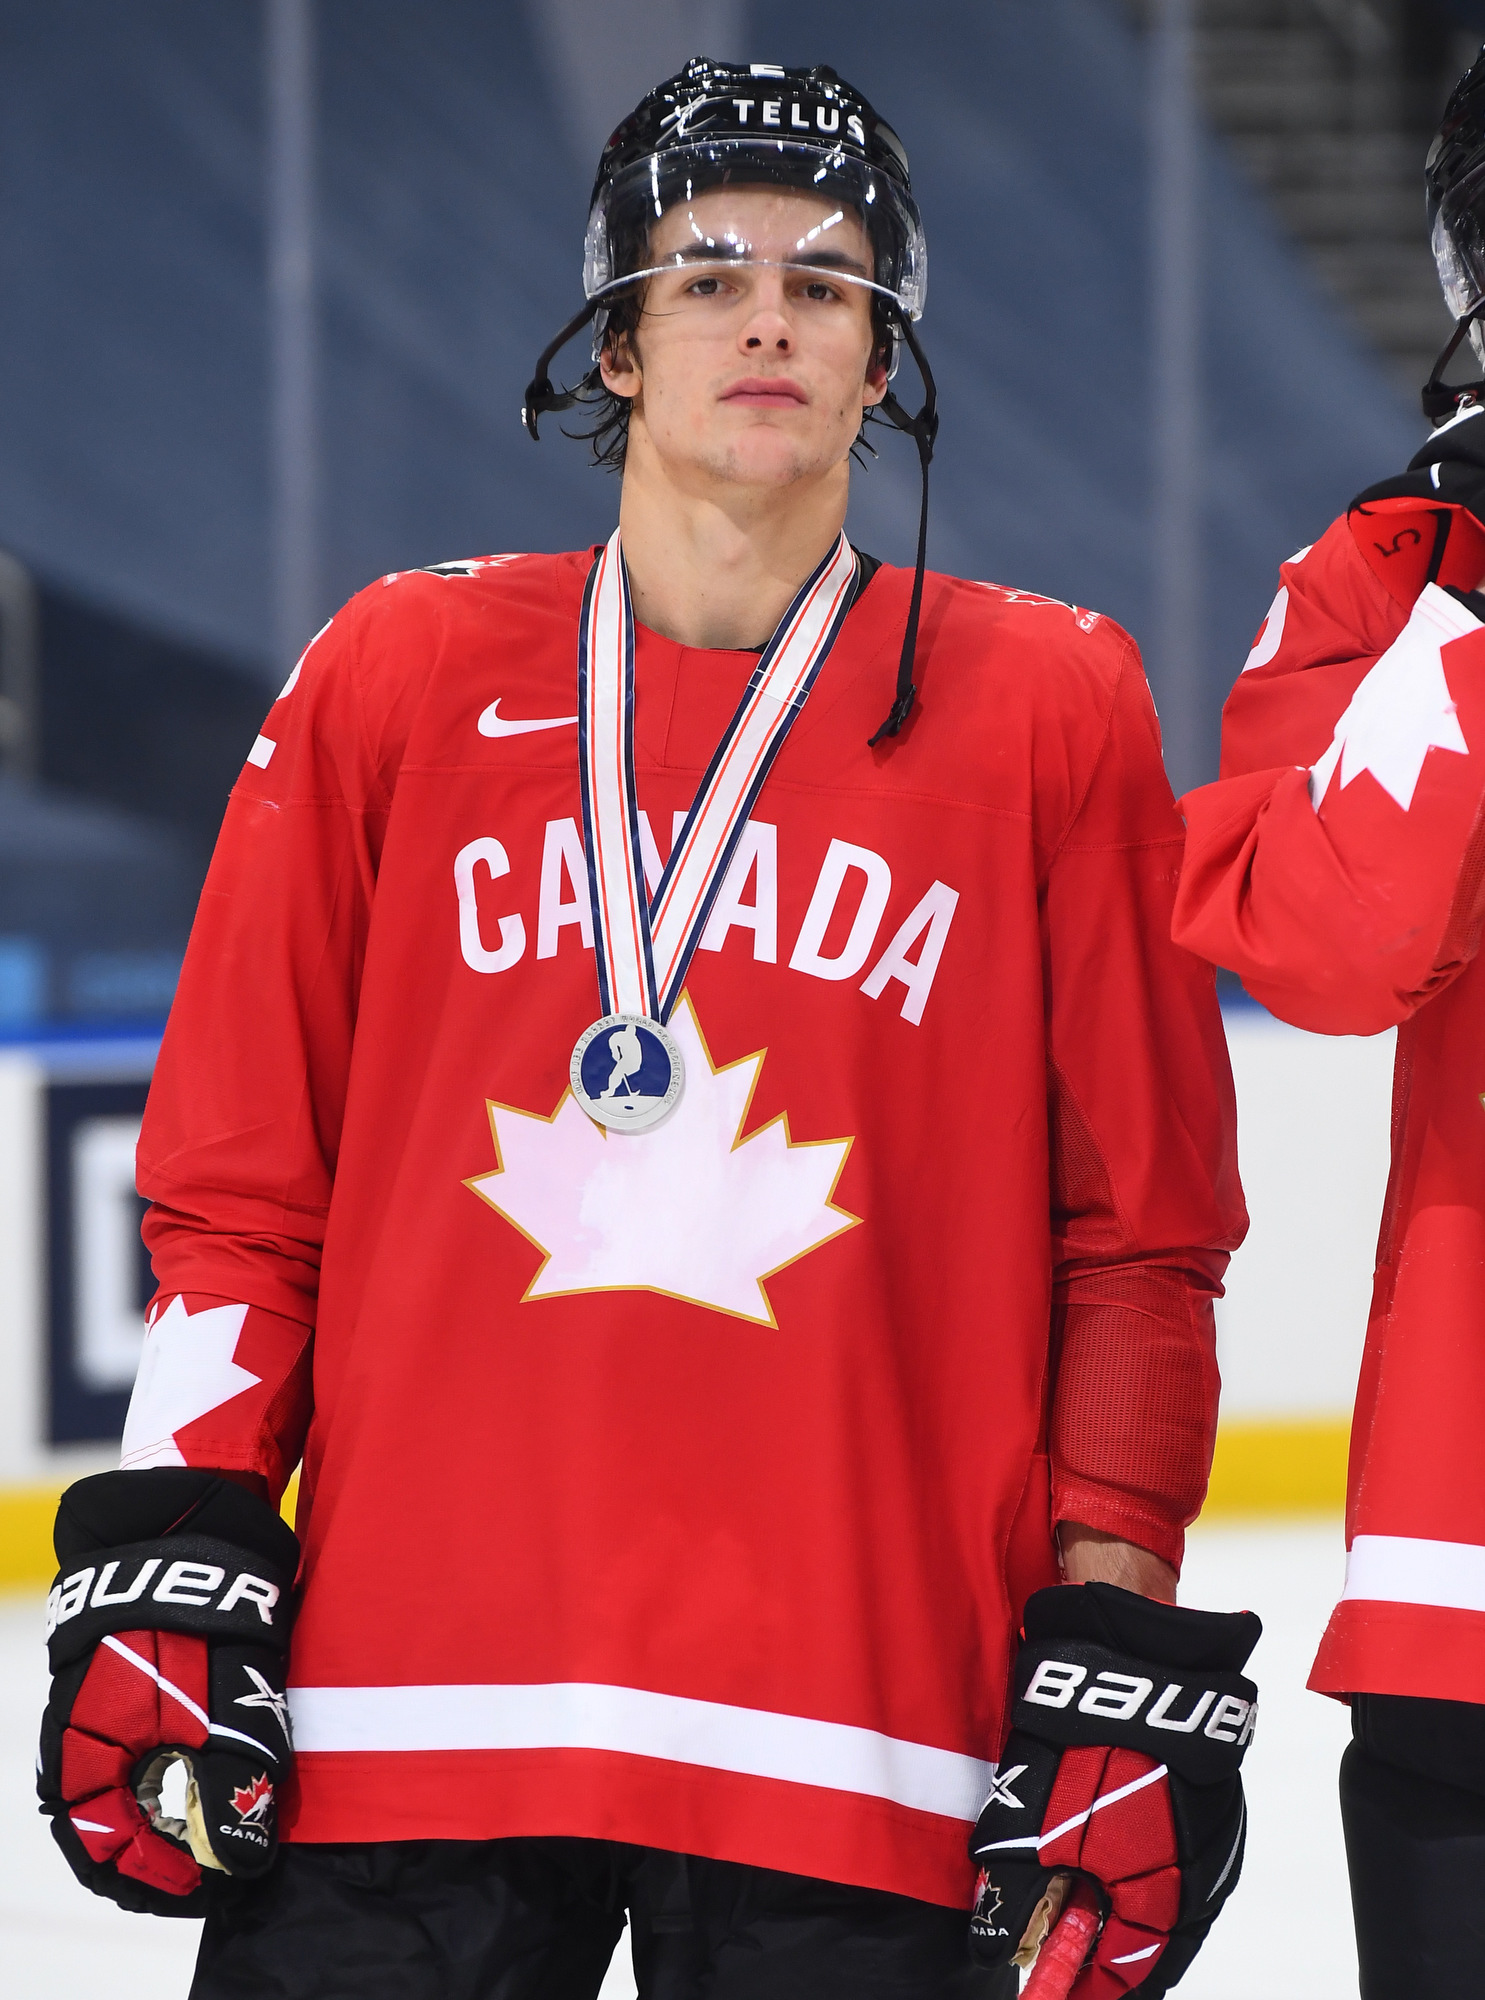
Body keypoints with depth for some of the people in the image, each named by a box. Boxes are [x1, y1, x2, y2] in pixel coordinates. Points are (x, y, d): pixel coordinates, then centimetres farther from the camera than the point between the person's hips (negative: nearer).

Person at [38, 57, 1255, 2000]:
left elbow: (1140, 1240, 7)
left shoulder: (1051, 707, 7)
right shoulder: (399, 674, 9)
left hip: (856, 1749, 0)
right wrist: (165, 1571, 0)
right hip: (405, 1728, 1)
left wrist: (1121, 1665, 1)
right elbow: (237, 1185, 10)